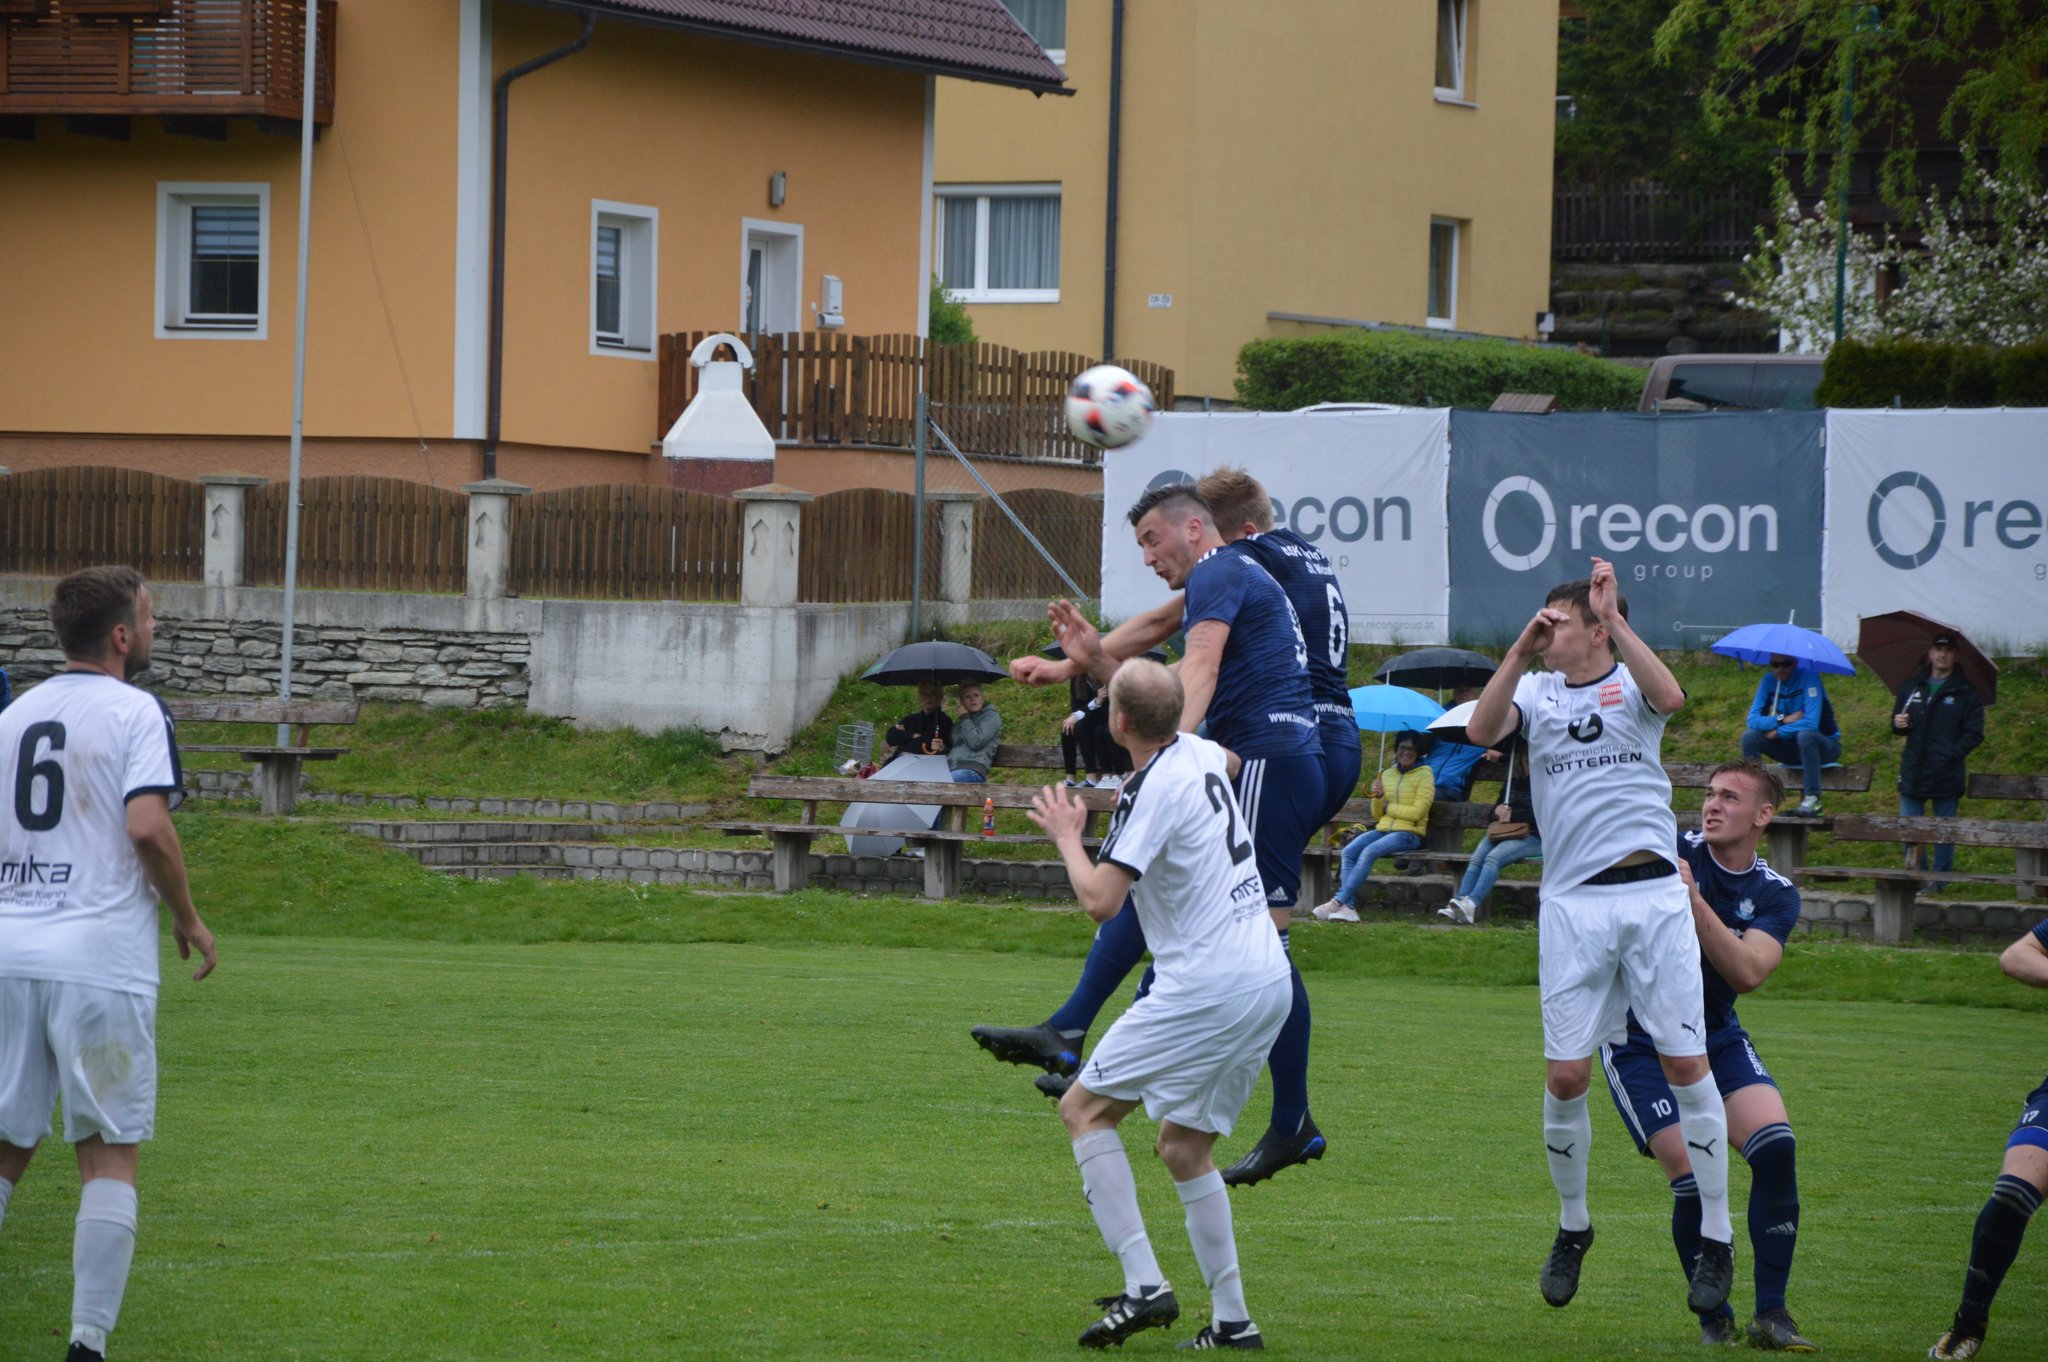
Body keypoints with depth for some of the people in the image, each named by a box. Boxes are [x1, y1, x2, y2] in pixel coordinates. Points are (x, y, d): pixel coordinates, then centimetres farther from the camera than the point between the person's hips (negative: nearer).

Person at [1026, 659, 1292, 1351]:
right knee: (1183, 1146, 16)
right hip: (1271, 982, 9)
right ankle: (1232, 1320, 11)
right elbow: (1233, 762, 39)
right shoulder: (1199, 752, 11)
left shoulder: (1150, 792, -15)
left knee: (1084, 1108, -1)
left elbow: (1101, 900, -20)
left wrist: (1067, 835, -3)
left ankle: (1143, 1285, -12)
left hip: (1206, 990, -9)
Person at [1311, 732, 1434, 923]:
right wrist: (1377, 798, -2)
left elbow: (1417, 812, -9)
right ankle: (1348, 906, -29)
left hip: (1409, 833, -6)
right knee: (1349, 851, -21)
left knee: (1368, 852, -30)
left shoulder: (1424, 775, 1)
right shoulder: (1387, 775, 17)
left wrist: (1388, 807, -3)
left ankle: (1338, 902, -31)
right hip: (1384, 829, 6)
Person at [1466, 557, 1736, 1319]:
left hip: (1653, 894, -2)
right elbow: (1482, 730, -8)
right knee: (1566, 1076, -1)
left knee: (1684, 1062, -3)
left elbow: (1670, 698, -17)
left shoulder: (1631, 684, 6)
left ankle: (1716, 1240, 5)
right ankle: (1572, 1229, 20)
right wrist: (1520, 650, -14)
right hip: (1572, 904, 2)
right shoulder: (1536, 693, 11)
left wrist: (1615, 619, -18)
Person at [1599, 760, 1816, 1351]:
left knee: (1776, 1145, -19)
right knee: (1692, 1175, -17)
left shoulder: (1776, 896, 0)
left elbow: (1747, 971, -18)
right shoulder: (1668, 853, -7)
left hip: (1719, 1039, 3)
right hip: (1639, 1043, -3)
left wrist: (1692, 901, -27)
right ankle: (1715, 1320, 4)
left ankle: (1771, 1314, -8)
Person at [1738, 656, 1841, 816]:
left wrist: (1777, 733, -20)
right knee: (1750, 736, -15)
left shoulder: (1808, 677, -19)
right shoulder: (1769, 681, -3)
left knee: (1805, 735, -38)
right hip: (1792, 747, 5)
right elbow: (1753, 720, -9)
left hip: (1824, 745, -5)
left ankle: (1812, 798, -28)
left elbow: (1810, 723, -28)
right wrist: (1783, 719, -24)